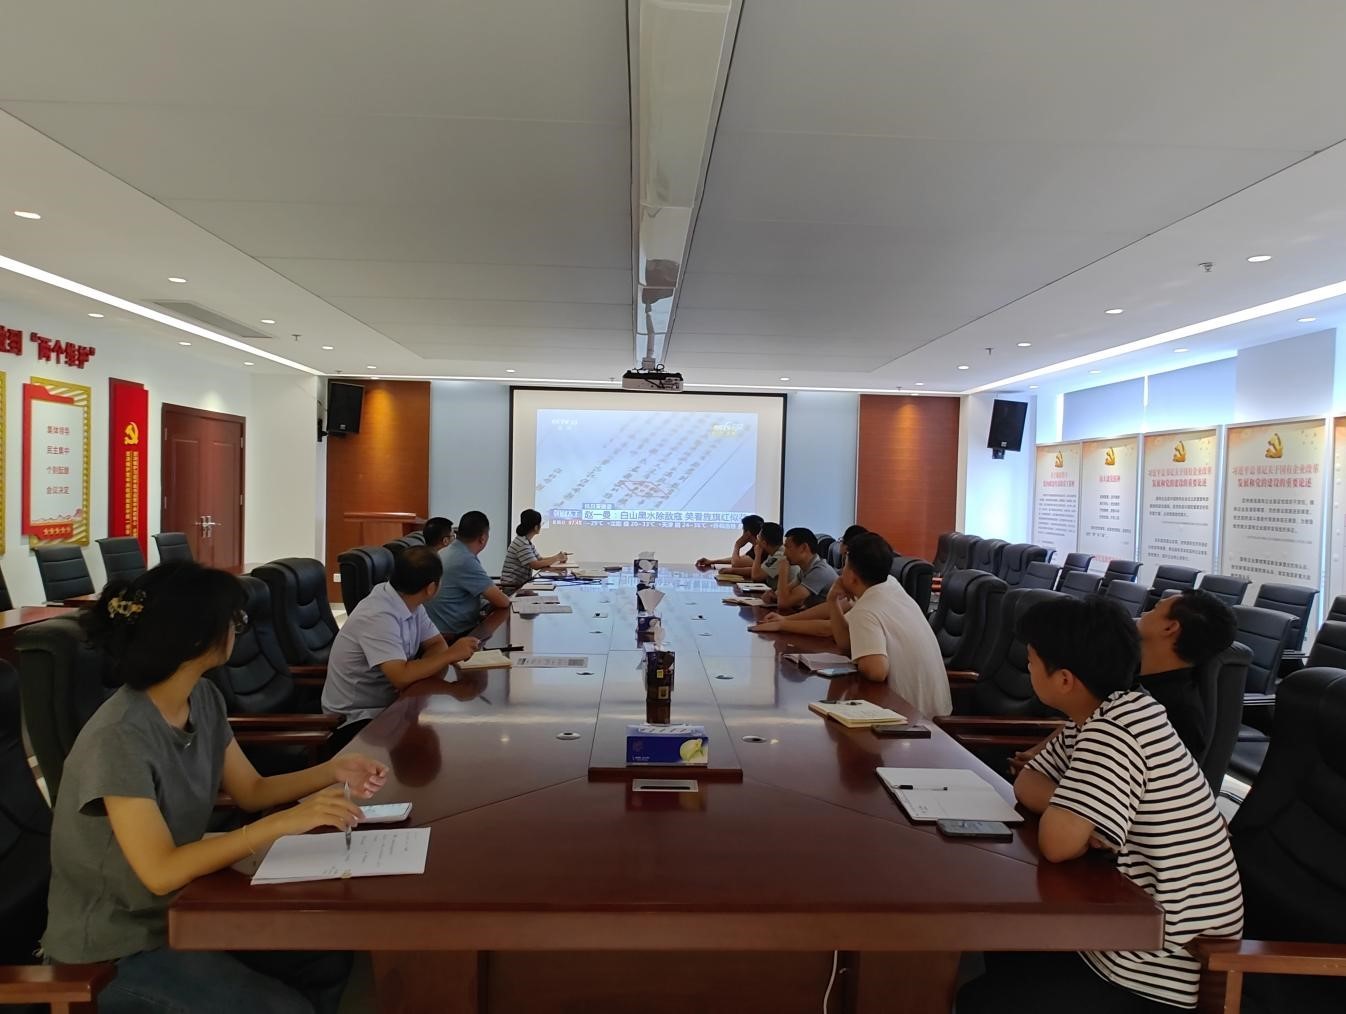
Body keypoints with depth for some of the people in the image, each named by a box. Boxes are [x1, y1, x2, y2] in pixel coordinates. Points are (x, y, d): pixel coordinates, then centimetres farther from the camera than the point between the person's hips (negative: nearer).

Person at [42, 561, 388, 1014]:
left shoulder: (204, 700, -5)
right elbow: (161, 872, -31)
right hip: (116, 943, -7)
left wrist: (332, 771, -9)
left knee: (329, 958, 3)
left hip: (180, 905, 7)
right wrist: (285, 822, -36)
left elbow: (251, 790, 6)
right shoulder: (119, 738, -28)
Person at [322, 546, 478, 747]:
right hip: (355, 719, -8)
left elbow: (437, 645, 4)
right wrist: (451, 655, -23)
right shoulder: (378, 616, -27)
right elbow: (402, 676, -34)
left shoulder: (409, 603, -2)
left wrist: (422, 670, -18)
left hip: (388, 703, 8)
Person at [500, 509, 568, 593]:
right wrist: (556, 559, -14)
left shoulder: (527, 542, 12)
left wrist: (557, 557, -2)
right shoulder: (522, 543, -19)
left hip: (521, 583, 9)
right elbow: (536, 565, -23)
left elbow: (539, 559, 12)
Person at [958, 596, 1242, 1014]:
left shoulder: (1113, 732, -28)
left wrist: (1070, 822, -11)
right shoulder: (1098, 719, 3)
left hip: (1165, 967, -9)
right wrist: (1068, 807, -12)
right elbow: (1026, 782, 10)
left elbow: (1058, 842, -34)